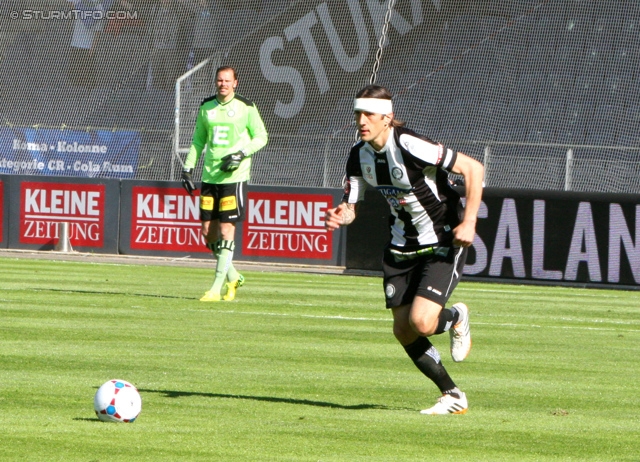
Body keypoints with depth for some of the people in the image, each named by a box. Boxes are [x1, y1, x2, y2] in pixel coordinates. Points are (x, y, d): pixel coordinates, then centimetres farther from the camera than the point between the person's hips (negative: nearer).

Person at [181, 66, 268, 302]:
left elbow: (261, 137, 1)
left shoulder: (246, 108, -2)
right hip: (209, 176, 5)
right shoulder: (206, 108, 11)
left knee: (226, 231, -8)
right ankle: (232, 277, 23)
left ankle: (217, 287, -5)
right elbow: (198, 140, 19)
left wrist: (242, 153, -14)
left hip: (234, 176, -5)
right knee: (208, 233, 4)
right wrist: (188, 167, 11)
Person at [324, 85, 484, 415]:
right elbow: (350, 205, 1)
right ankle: (453, 397, 18)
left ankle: (455, 318, 16)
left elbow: (473, 168, -22)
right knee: (403, 331, 3)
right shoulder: (359, 155, -5)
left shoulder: (410, 146, -26)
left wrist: (469, 222, -26)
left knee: (421, 322, -21)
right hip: (402, 247, 7)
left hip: (444, 242, -7)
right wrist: (340, 217, -24)